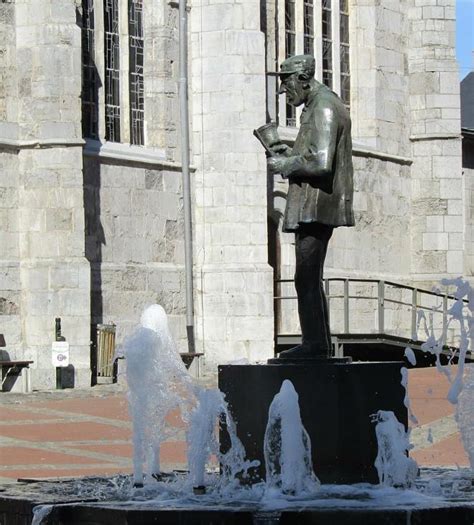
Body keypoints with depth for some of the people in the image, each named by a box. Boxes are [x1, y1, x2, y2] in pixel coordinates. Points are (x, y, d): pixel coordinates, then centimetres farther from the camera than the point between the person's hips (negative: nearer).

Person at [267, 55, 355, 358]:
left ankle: (315, 344, -10)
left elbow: (321, 162, -24)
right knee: (311, 279, 14)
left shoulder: (324, 108, -14)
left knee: (307, 279, -11)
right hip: (314, 208, 11)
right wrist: (291, 154, 13)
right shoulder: (321, 105, 20)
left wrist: (285, 164, -11)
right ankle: (320, 343, 18)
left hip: (315, 207, -11)